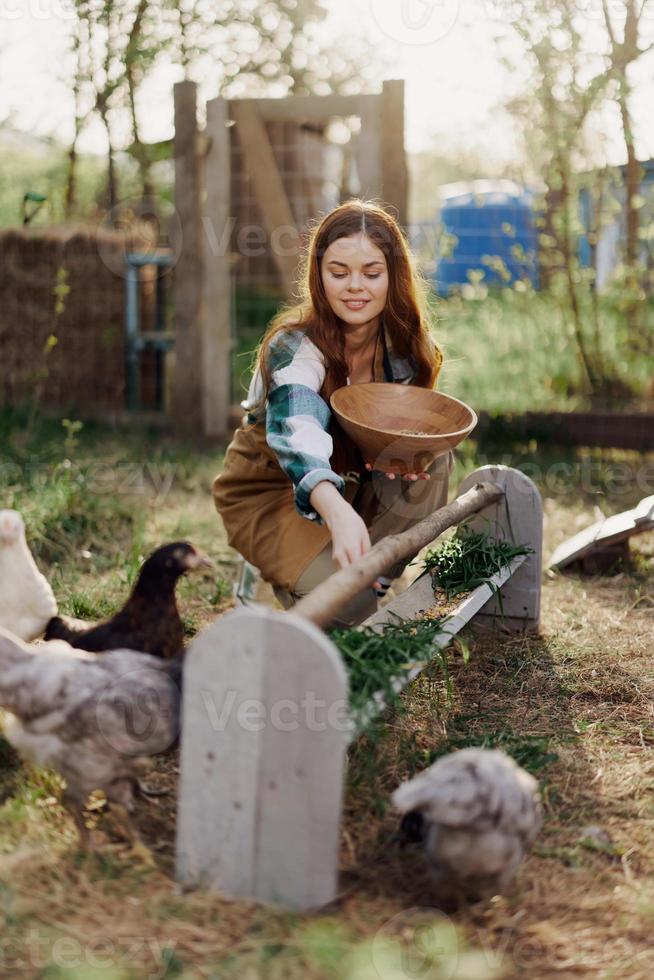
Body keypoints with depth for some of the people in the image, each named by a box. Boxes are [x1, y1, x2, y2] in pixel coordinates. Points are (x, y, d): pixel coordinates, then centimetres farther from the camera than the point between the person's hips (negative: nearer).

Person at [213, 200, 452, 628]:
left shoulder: (403, 342, -11)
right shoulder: (294, 348, -28)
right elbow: (299, 437, -48)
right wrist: (339, 514, -69)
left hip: (349, 485, 5)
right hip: (271, 492, -5)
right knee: (348, 600, -28)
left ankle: (378, 578, -11)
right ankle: (273, 577, 4)